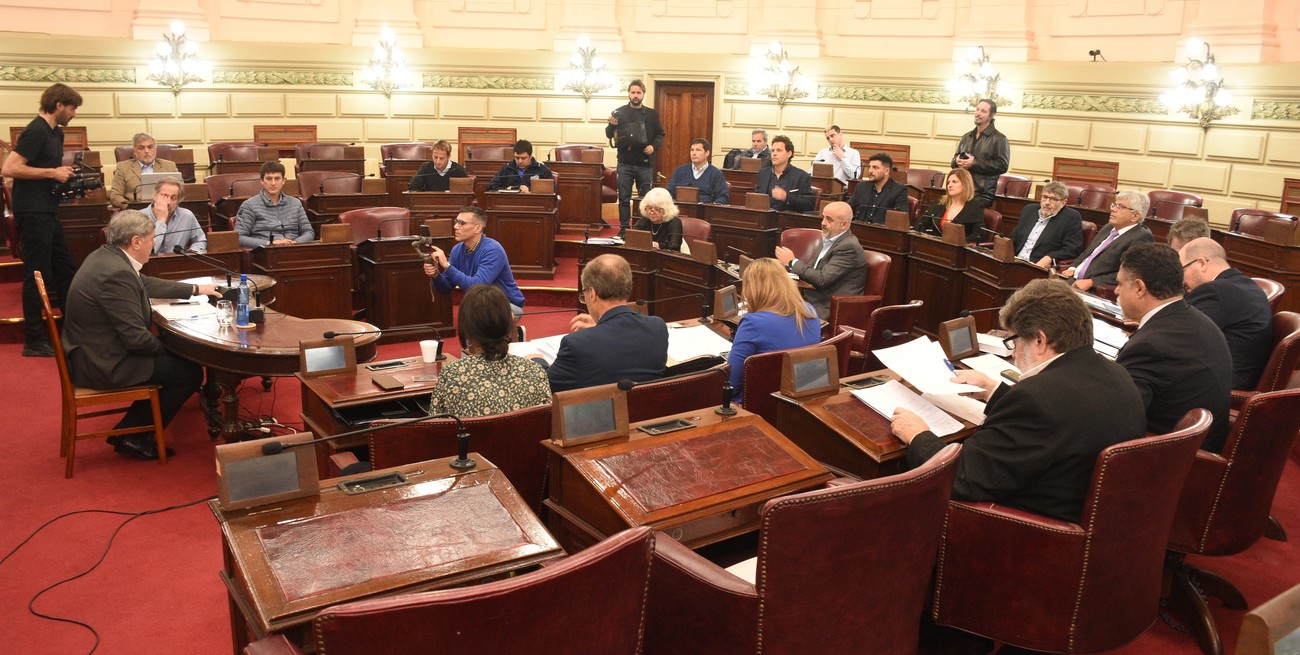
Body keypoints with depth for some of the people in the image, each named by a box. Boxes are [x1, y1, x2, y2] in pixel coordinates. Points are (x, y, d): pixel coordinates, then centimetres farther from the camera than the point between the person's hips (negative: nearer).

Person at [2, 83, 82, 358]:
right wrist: (52, 172, -19)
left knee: (65, 270, 14)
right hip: (32, 213, -10)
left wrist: (68, 179, 7)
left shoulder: (56, 132, 14)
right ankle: (33, 341, 3)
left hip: (47, 211, 10)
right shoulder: (35, 132, -15)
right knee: (37, 275, -5)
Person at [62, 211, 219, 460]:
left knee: (176, 358, 21)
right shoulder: (116, 273, -27)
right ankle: (135, 438, 9)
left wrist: (195, 289, 22)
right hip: (103, 365, -10)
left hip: (93, 353, 10)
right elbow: (137, 338, -25)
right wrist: (163, 348, -5)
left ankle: (128, 430, 22)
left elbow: (148, 284, 20)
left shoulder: (106, 255, 3)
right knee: (190, 372, -4)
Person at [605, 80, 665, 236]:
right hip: (625, 163, -1)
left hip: (645, 163, 1)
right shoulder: (620, 112, 4)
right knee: (624, 198, 2)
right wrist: (612, 125, -20)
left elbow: (660, 134, 8)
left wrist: (654, 146, -12)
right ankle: (624, 228, 9)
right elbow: (609, 135, 2)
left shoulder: (652, 114, 7)